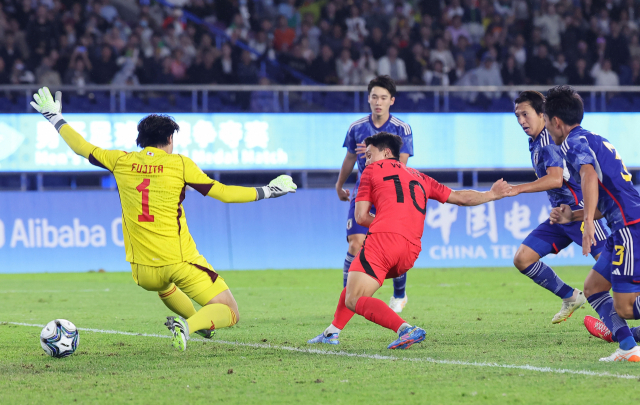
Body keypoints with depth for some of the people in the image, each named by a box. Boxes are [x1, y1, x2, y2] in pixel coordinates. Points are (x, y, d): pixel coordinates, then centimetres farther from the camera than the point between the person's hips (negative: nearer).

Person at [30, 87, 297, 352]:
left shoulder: (120, 162, 3)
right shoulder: (179, 164, -5)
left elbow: (82, 147, 17)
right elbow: (223, 193, -4)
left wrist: (55, 118, 32)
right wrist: (266, 191, 7)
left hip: (143, 270, 4)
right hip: (181, 261, -4)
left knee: (164, 285, 42)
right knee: (229, 313, -2)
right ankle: (187, 326, -27)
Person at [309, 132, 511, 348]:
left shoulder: (373, 170, 15)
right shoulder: (420, 178, 28)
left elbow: (361, 216, 13)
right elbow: (460, 197, 32)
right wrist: (491, 195, 47)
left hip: (383, 239, -7)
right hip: (411, 252, 7)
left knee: (354, 301, -12)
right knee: (355, 281, 29)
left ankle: (405, 329, -32)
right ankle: (332, 332, 29)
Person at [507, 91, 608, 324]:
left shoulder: (549, 140, -15)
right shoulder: (535, 144, 14)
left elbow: (555, 179, -29)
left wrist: (517, 189, -31)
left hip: (577, 209, -9)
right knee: (522, 259, 2)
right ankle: (571, 298, 11)